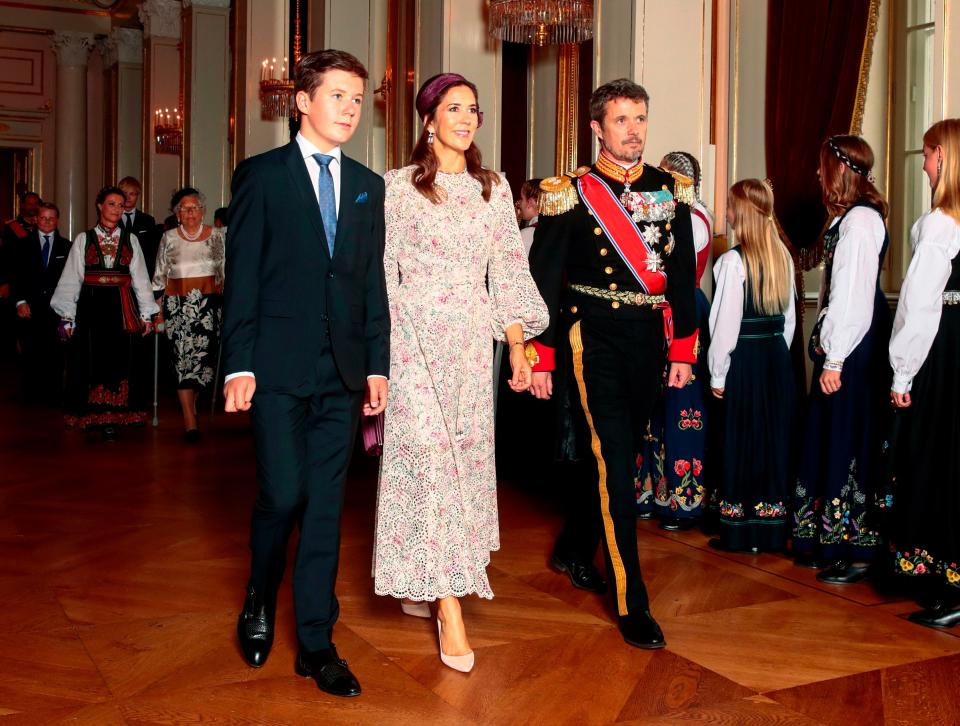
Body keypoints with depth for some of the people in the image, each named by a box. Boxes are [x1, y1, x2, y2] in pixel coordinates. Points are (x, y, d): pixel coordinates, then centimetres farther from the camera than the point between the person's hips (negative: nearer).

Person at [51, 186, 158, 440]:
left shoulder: (130, 240, 9)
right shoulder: (83, 239, 5)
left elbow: (140, 278, 7)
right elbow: (71, 279, 3)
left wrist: (147, 314, 2)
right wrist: (67, 316, -3)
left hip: (122, 307, 1)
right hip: (92, 305, -1)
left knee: (119, 360, 1)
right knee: (93, 360, 1)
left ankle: (113, 418, 8)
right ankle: (93, 416, 11)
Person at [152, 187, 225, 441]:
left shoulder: (215, 235, 6)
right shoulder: (169, 238, 7)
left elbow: (226, 270, 8)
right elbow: (160, 275, 10)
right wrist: (158, 306, 6)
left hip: (209, 302, 0)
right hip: (178, 303, 0)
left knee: (204, 352, -3)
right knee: (183, 355, -6)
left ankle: (191, 405, 21)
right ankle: (190, 420, -8)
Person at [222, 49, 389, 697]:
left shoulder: (368, 186, 13)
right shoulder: (262, 175, 2)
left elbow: (374, 281, 12)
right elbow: (242, 276, -3)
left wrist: (377, 364, 6)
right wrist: (238, 364, -8)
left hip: (344, 371, 4)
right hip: (279, 367, -3)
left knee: (326, 506, 6)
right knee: (283, 494, -7)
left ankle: (316, 644, 16)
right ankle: (260, 603, 24)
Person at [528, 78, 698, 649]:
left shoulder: (672, 191, 9)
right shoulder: (569, 194, -3)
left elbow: (684, 275, 12)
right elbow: (544, 279, -3)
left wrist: (683, 349, 7)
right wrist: (541, 358, -5)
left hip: (651, 339, 5)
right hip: (594, 338, -5)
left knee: (620, 453, 15)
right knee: (615, 463, -7)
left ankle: (574, 550, 39)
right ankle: (632, 603, 0)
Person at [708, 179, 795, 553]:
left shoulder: (733, 260, -14)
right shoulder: (782, 256, 5)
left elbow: (726, 322, -14)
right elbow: (790, 315, 9)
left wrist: (717, 374, -6)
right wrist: (779, 353, 18)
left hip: (743, 359, -6)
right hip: (778, 357, 6)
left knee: (740, 439, 2)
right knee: (773, 437, 11)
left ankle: (739, 532, 10)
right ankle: (771, 527, 20)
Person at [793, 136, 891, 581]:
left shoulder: (860, 220, -15)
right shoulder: (849, 217, 12)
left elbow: (854, 296, -19)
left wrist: (835, 359, -19)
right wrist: (826, 348, 11)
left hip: (854, 351, -9)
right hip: (840, 346, 9)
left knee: (848, 444, -2)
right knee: (828, 441, 13)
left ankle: (856, 551, 9)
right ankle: (828, 542, 23)